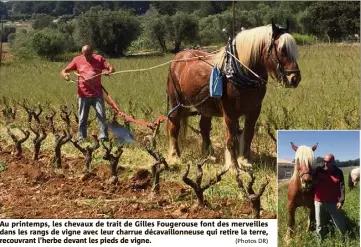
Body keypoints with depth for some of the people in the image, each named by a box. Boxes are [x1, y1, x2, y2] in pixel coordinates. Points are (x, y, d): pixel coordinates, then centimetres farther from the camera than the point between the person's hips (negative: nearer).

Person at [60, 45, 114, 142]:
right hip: (83, 95, 1)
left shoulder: (99, 58, 4)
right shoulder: (77, 60, 5)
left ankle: (104, 137, -1)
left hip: (97, 94, -1)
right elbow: (64, 71, 5)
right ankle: (81, 138, 17)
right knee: (82, 118, 7)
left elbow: (111, 68, -2)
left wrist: (109, 71, -26)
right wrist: (64, 74, -20)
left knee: (101, 115, -5)